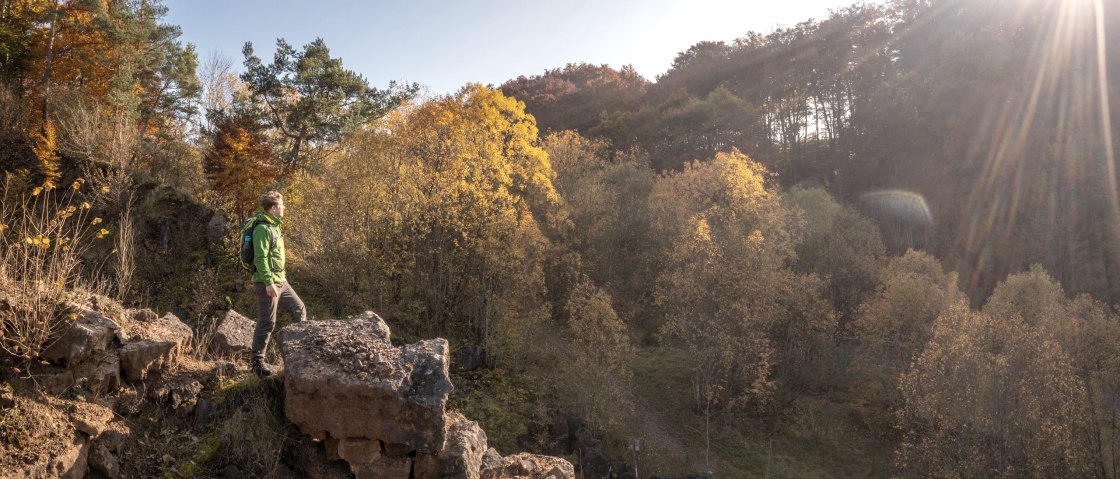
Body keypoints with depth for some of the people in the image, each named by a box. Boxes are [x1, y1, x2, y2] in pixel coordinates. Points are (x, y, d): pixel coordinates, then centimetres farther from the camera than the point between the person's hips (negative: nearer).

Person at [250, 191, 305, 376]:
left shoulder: (274, 226, 13)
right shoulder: (262, 229, -16)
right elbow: (260, 258, -23)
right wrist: (268, 282, -27)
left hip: (280, 281, 10)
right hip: (267, 283, -10)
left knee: (299, 309, 12)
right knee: (267, 323, -3)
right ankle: (257, 361, 8)